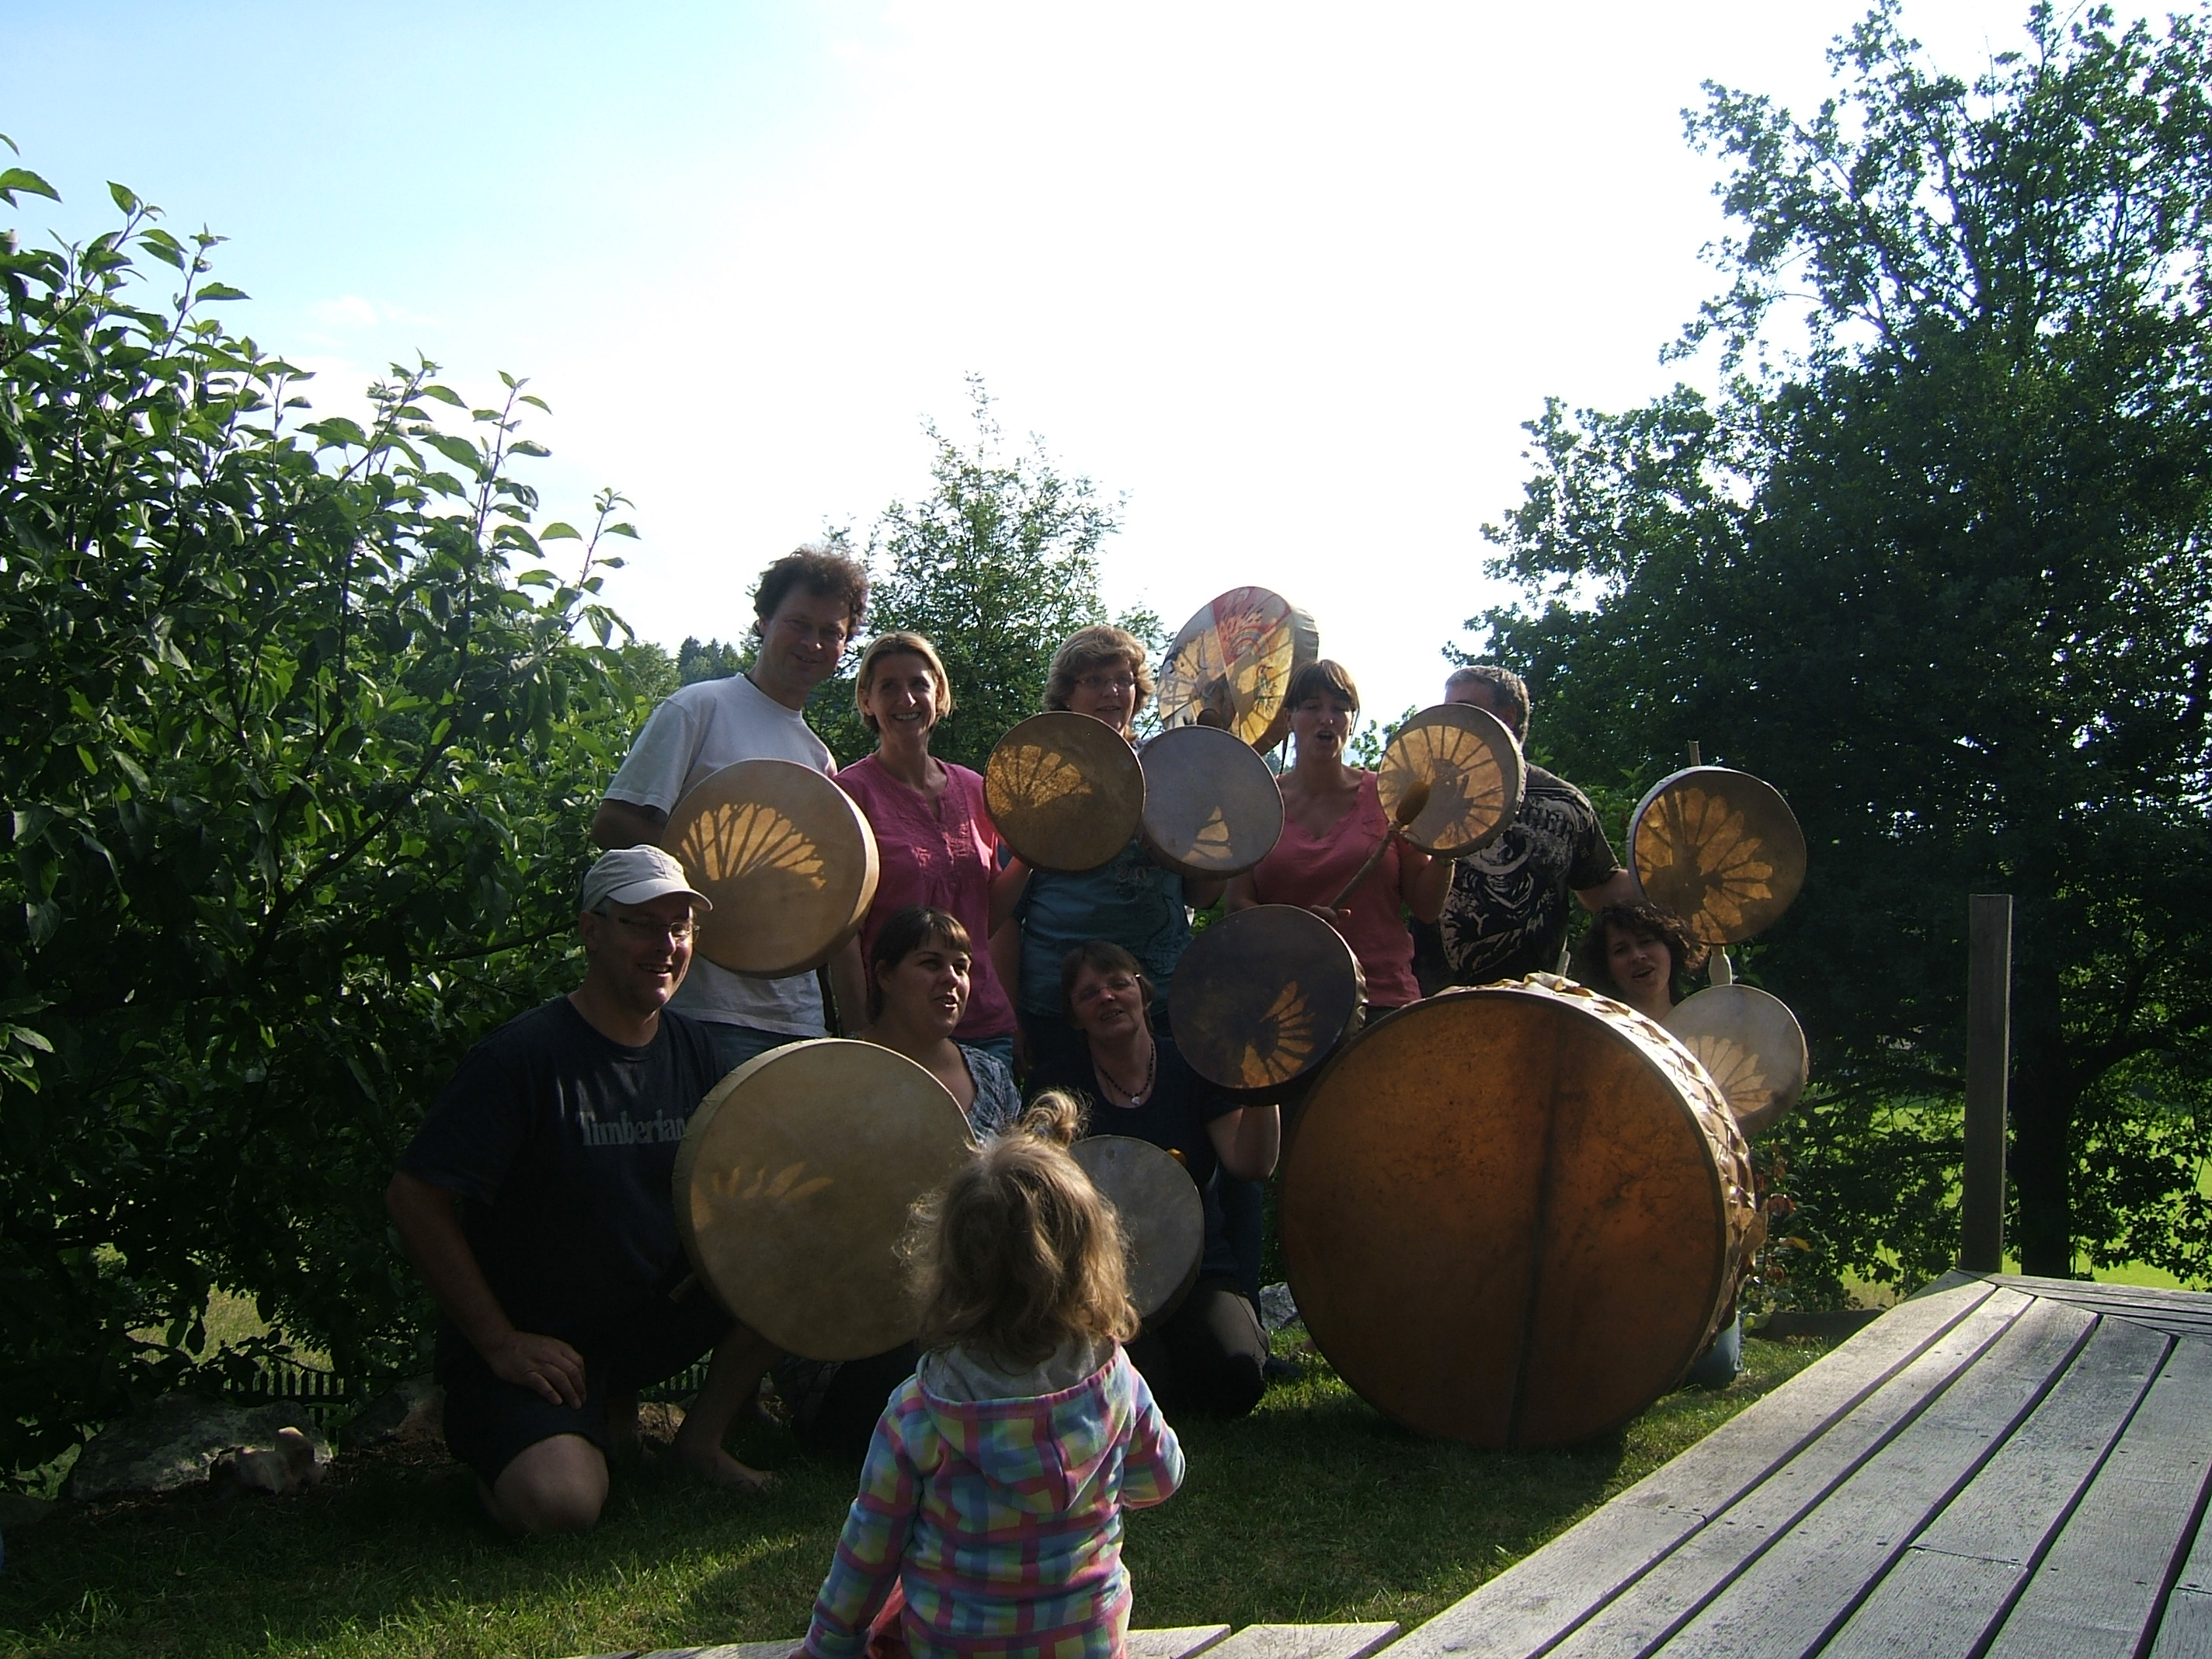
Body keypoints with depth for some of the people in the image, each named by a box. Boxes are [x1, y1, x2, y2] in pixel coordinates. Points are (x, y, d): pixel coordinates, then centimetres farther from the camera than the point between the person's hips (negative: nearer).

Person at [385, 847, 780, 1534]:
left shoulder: (691, 1049, 4)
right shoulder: (525, 1054, -16)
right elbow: (415, 1199, -17)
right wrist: (499, 1344, -17)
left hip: (652, 1315, 6)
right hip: (535, 1346, -6)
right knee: (558, 1501, -30)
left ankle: (702, 1434, 7)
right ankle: (508, 1439, 6)